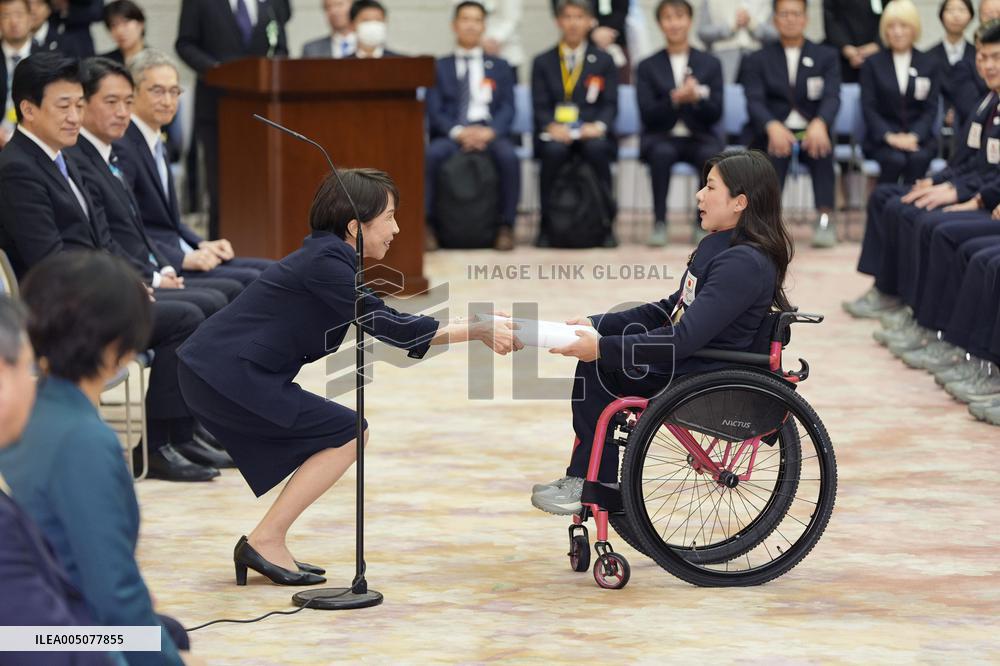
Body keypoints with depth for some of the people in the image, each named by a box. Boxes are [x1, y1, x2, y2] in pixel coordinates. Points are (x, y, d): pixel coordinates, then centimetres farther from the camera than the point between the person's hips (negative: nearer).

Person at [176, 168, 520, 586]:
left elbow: (387, 325, 17)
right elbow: (388, 328, -17)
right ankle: (265, 542, -2)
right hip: (227, 376, -10)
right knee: (348, 434, -4)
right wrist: (478, 332, -11)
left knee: (329, 439, 15)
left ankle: (264, 547, 14)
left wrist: (485, 328, 14)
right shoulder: (325, 263, -15)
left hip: (214, 373, 10)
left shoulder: (329, 258, 15)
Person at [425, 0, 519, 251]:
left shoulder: (500, 67, 21)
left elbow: (507, 109, 9)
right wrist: (458, 132, -16)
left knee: (509, 156, -34)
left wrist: (490, 132, -14)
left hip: (489, 133, 0)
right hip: (451, 134, 0)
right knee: (430, 155, -35)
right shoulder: (440, 68, 17)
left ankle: (505, 226, -25)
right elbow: (434, 111, 5)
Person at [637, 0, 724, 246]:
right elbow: (647, 114, -2)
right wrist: (675, 99, -20)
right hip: (662, 137, -1)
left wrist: (696, 98, -19)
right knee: (662, 153, -37)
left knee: (712, 155, -34)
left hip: (699, 136, 1)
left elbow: (716, 113, 2)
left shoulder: (710, 64, 10)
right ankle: (659, 223, -27)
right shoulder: (648, 67, 8)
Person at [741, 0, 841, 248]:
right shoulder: (757, 60, 11)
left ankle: (825, 219, -41)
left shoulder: (826, 56, 13)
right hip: (772, 133, -1)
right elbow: (755, 102, -5)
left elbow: (832, 97, -4)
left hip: (811, 134, 1)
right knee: (774, 150, -37)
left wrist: (819, 123, -29)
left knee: (822, 147, -35)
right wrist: (773, 126, -30)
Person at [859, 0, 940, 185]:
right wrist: (890, 136, -16)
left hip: (918, 136, 1)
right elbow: (868, 107, 1)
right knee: (895, 159, -34)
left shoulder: (929, 63, 12)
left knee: (919, 158, -33)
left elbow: (931, 108, 5)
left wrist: (913, 136, -14)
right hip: (881, 137, -1)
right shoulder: (873, 63, 9)